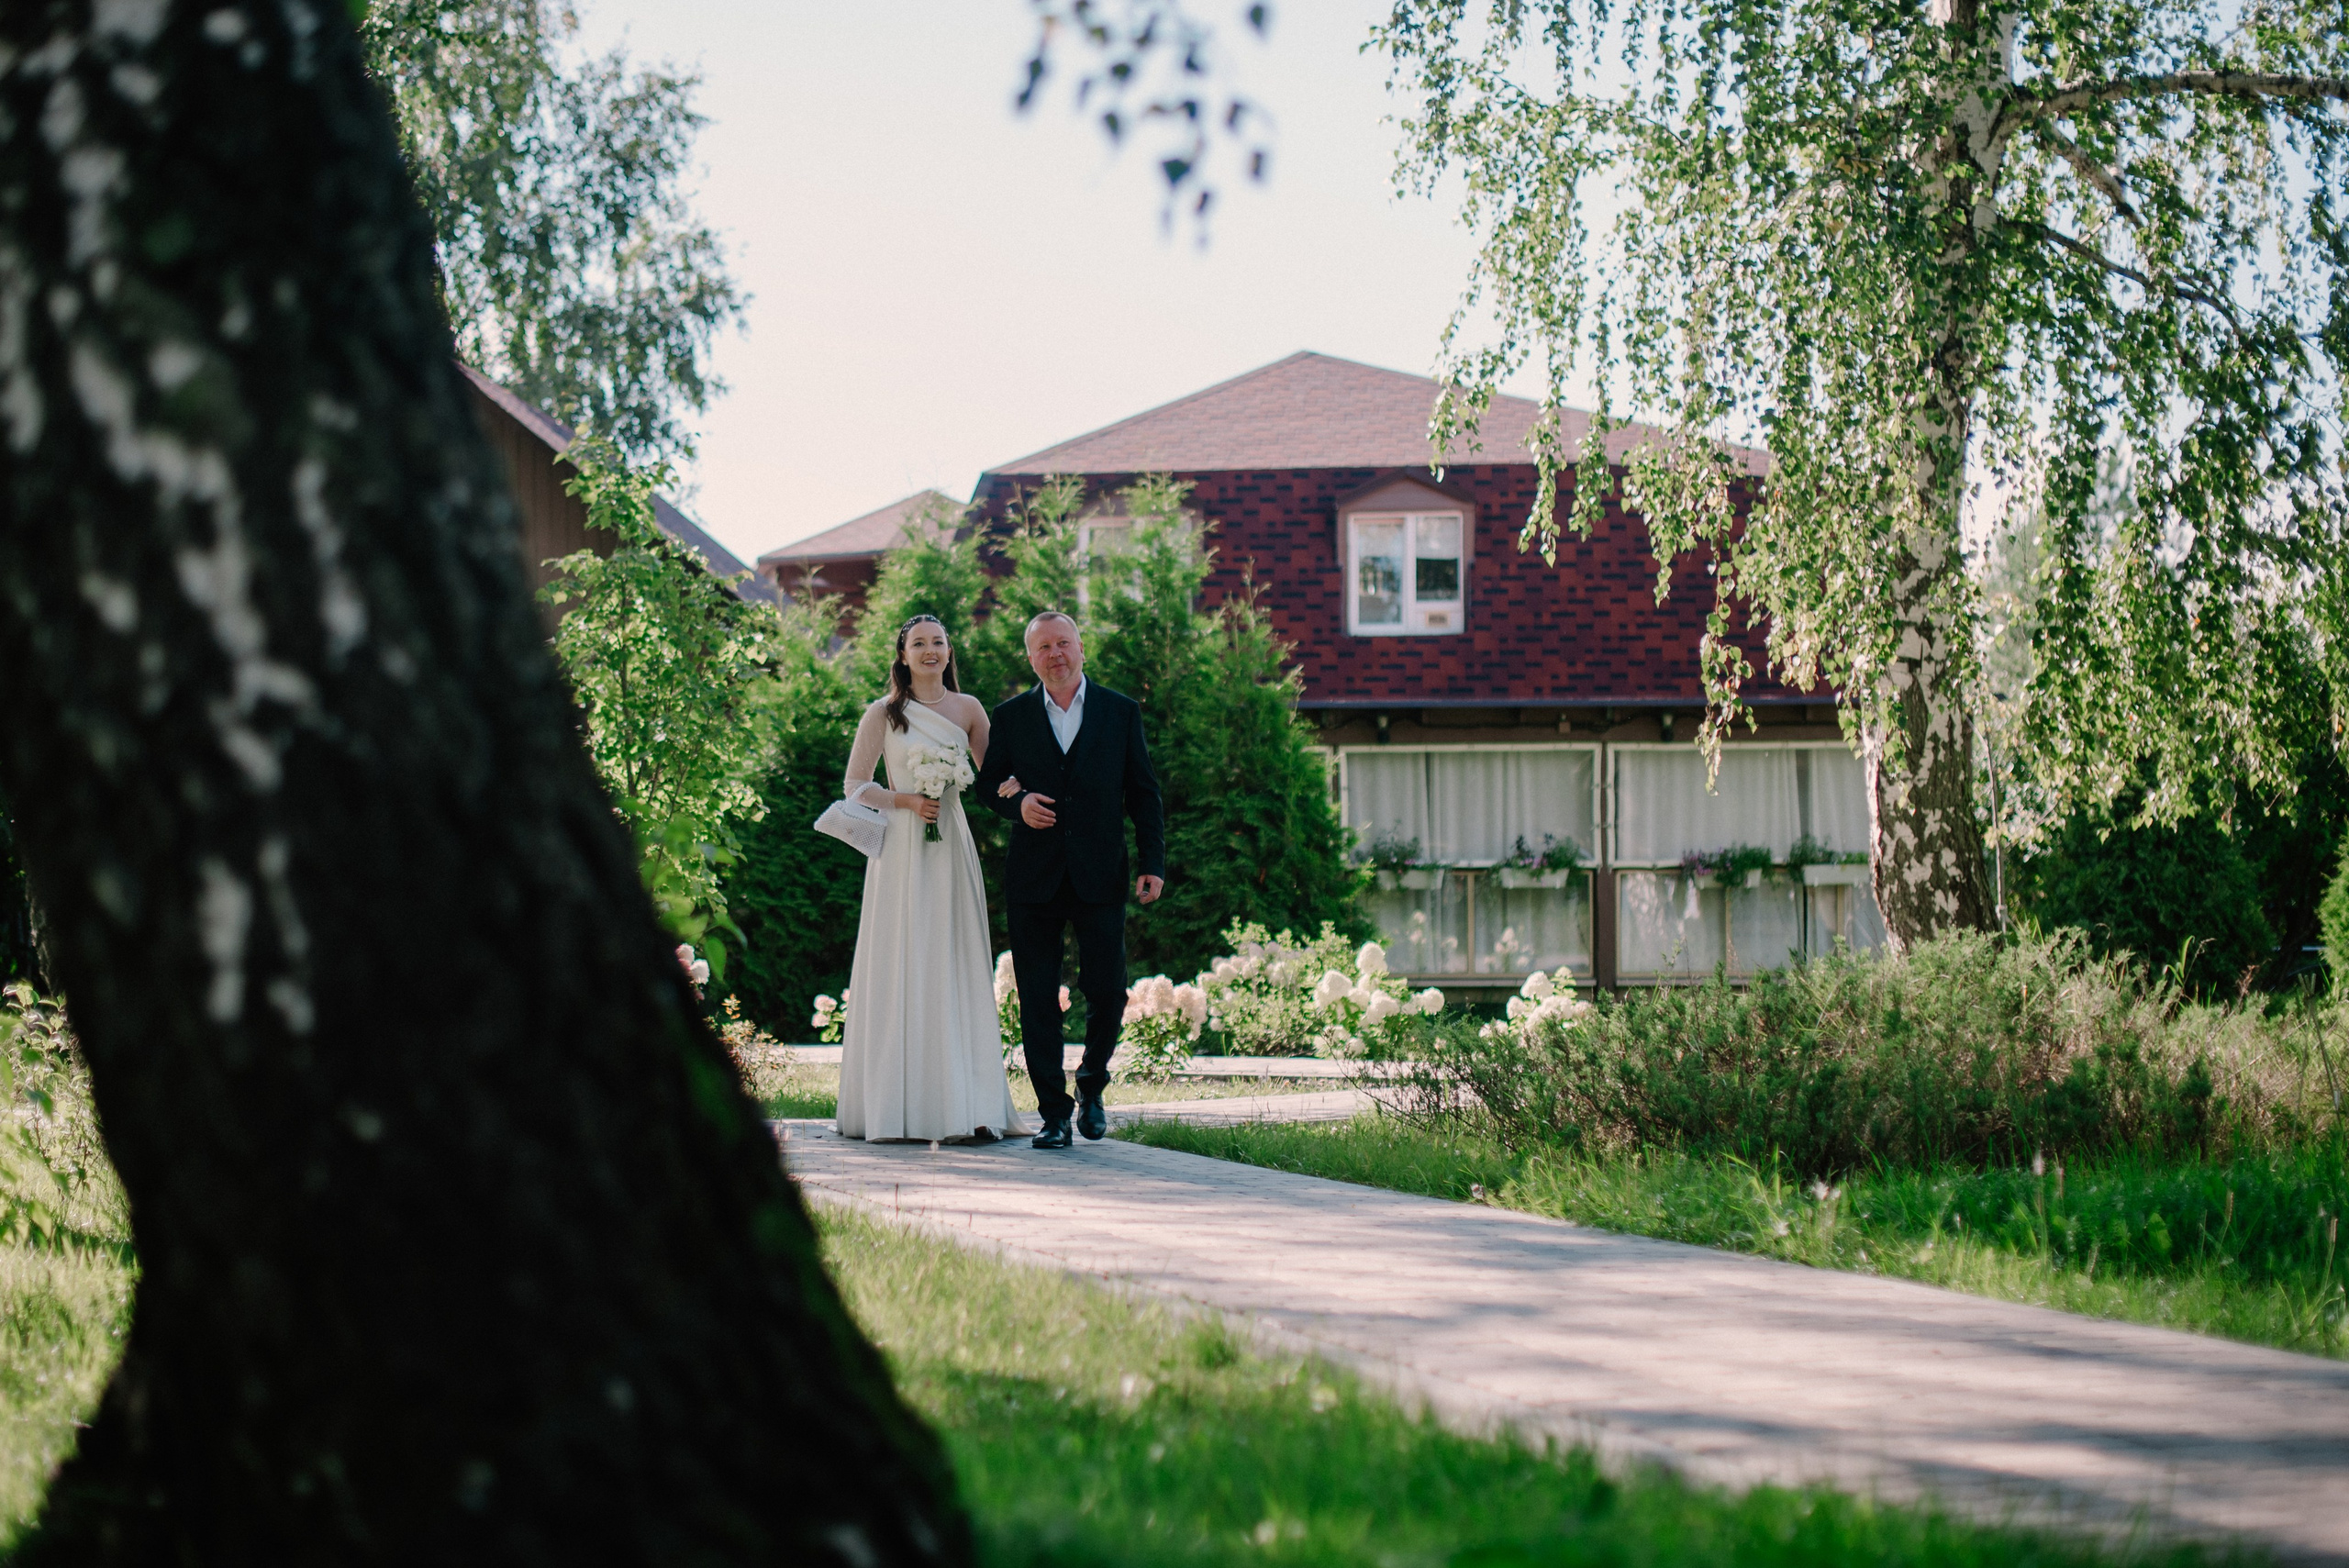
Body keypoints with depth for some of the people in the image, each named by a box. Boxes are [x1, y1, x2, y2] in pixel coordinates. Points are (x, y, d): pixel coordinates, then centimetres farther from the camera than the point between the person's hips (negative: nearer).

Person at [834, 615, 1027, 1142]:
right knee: (900, 972, -3)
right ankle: (896, 1105, 1)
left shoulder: (968, 709, 9)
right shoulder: (883, 714, 3)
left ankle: (967, 1108, -6)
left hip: (951, 848, 2)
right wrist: (906, 801, -9)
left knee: (956, 971, -3)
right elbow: (856, 787, 5)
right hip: (900, 848, -2)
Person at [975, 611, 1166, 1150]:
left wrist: (1154, 864, 0)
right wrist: (1016, 802, -11)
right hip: (1033, 878, 0)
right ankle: (1053, 1111, 8)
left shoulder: (1121, 712, 7)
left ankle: (1091, 1085, 23)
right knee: (1038, 1000, 0)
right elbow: (988, 784, 12)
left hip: (1099, 877, 0)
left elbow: (1143, 792, 7)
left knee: (1107, 990, -3)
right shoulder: (1011, 716, 7)